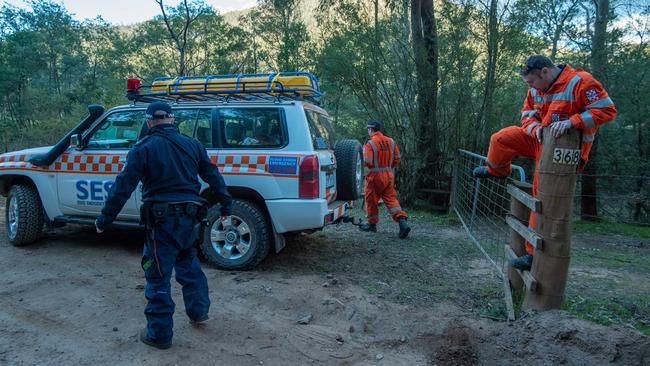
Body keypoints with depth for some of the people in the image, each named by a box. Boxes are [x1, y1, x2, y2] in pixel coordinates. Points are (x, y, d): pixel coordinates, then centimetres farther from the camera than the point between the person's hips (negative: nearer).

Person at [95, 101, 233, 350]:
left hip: (161, 220, -5)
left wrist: (104, 219, -3)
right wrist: (226, 207, 19)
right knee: (189, 263, 26)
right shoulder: (192, 145, 7)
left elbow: (123, 187, -10)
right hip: (190, 218, 5)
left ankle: (160, 334, 16)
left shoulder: (144, 148, -5)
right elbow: (214, 177, 10)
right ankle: (198, 311, 35)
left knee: (158, 277, 6)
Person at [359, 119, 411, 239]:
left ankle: (372, 224, 24)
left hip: (375, 175, -5)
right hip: (388, 175, 5)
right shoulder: (391, 141, 4)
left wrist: (362, 159, 1)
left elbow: (367, 162, -20)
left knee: (371, 200, 12)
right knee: (391, 199, 6)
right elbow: (397, 159, 8)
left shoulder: (370, 143, -15)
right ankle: (402, 222, -9)